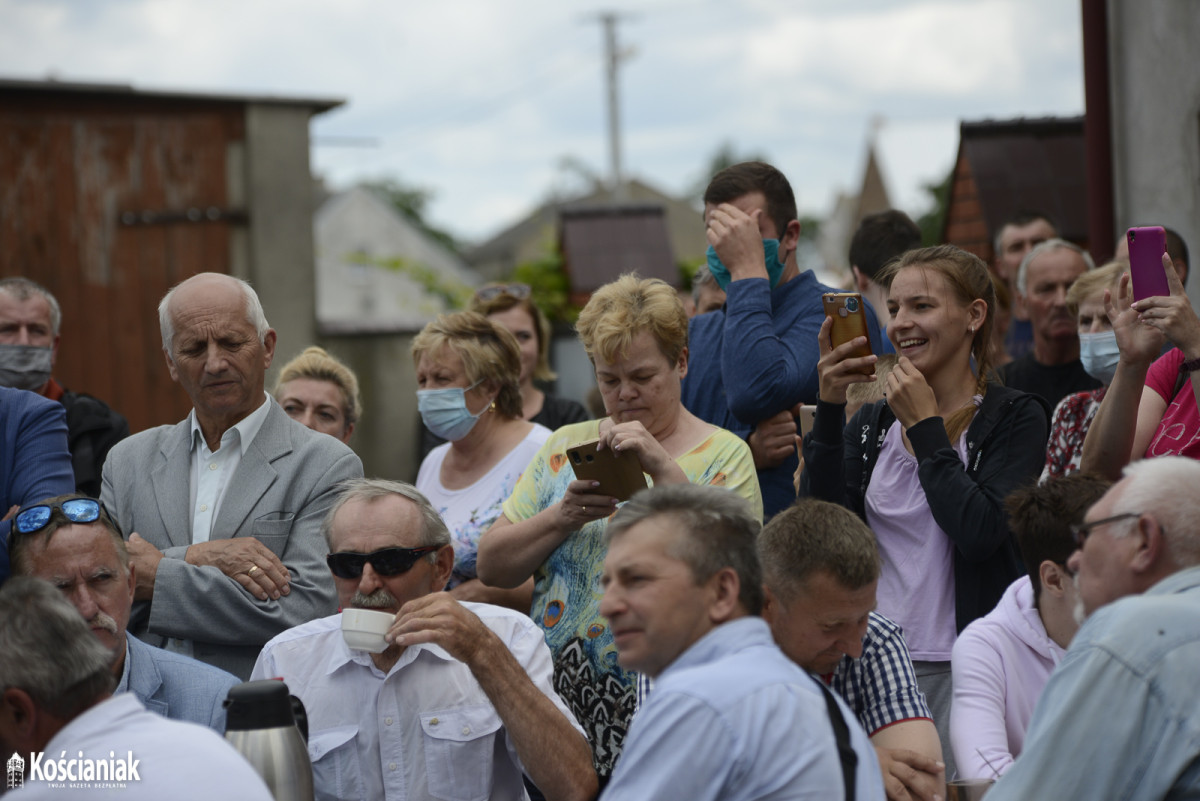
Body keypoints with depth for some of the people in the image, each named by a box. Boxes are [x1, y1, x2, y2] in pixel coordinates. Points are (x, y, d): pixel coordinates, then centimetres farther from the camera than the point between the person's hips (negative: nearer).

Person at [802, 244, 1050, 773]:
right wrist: (829, 408, -6)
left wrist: (926, 426, -8)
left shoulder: (1015, 417, -1)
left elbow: (978, 532, -16)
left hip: (963, 669, -4)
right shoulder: (872, 423, 13)